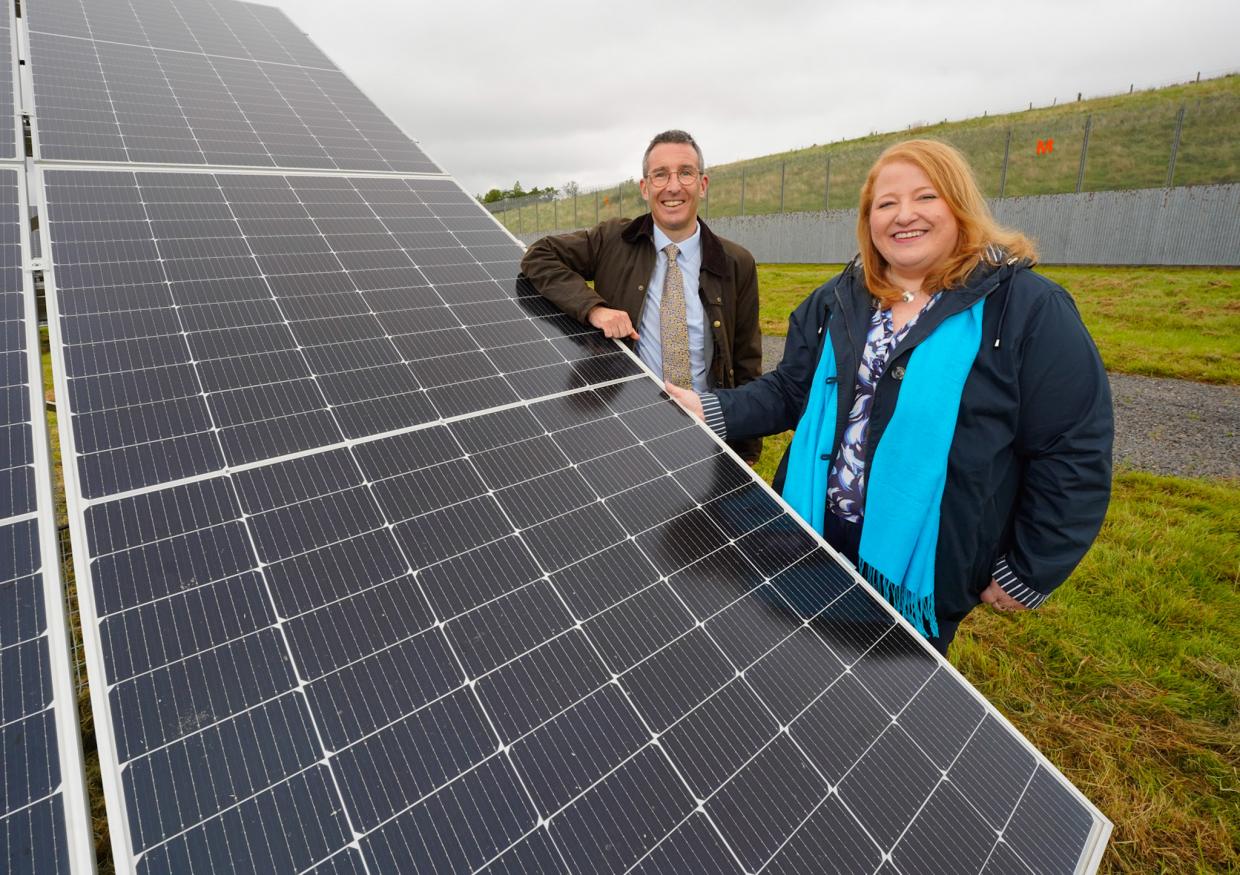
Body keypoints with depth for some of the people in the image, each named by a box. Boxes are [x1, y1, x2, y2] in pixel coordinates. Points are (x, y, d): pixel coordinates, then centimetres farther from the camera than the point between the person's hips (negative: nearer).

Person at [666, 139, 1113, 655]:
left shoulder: (1029, 310, -12)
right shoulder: (838, 301, 2)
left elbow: (1074, 454, -10)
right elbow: (790, 393, 6)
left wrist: (1029, 573, -7)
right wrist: (714, 411, -10)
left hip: (924, 571, -3)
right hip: (811, 539, 4)